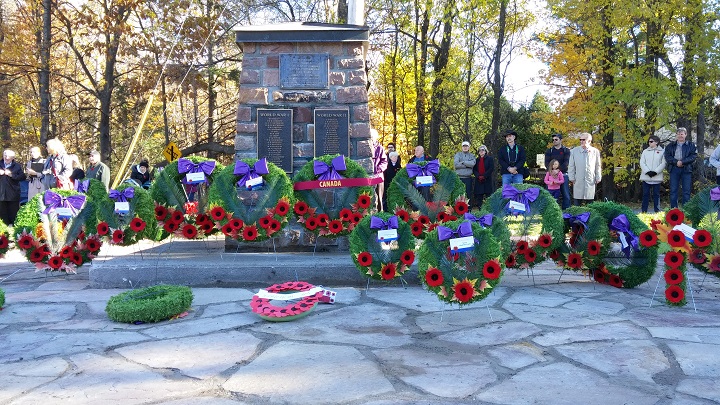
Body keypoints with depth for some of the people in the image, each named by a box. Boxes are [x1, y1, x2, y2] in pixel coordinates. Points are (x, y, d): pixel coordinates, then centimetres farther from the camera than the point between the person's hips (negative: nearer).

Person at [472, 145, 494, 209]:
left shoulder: (490, 158, 6)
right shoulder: (477, 160, 18)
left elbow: (491, 168, -4)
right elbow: (474, 170, 10)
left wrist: (484, 176, -12)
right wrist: (478, 176, -9)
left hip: (487, 180, -3)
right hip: (478, 181, 3)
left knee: (488, 196, -6)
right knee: (479, 196, 0)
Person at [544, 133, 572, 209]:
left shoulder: (566, 150, 8)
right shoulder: (549, 151, 12)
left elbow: (566, 163, -4)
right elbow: (546, 163, 2)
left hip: (563, 175, -1)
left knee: (566, 195, -4)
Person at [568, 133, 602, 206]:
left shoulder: (595, 151, 2)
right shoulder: (574, 151, 0)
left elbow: (598, 166, 9)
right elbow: (571, 166, 5)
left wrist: (598, 178, 7)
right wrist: (571, 178, 1)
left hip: (591, 180, 1)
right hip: (578, 181, 0)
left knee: (590, 201, 5)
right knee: (578, 201, 2)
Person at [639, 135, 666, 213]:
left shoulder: (662, 152, 5)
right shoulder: (645, 151, 11)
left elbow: (663, 163, -2)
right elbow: (642, 163, 4)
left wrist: (655, 172, -13)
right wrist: (647, 171, -10)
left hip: (657, 177, -2)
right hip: (646, 177, 2)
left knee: (656, 194, 2)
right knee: (645, 194, 2)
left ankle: (657, 211, 6)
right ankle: (644, 211, 4)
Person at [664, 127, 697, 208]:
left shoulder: (691, 145, 8)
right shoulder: (671, 145, 12)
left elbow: (693, 156, -3)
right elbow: (667, 156, 2)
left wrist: (682, 162, -15)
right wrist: (676, 162, -14)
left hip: (686, 169, -1)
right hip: (674, 169, 1)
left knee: (686, 191, -1)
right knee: (673, 190, 0)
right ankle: (673, 209, 4)